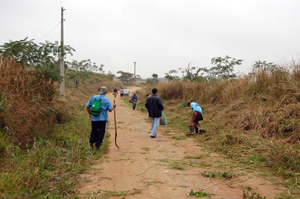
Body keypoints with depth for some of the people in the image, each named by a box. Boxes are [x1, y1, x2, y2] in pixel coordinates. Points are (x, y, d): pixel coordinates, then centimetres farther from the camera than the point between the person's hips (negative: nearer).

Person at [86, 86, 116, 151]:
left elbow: (87, 106, 7)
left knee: (94, 131, 18)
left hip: (94, 118, 4)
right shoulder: (106, 99, -9)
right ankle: (97, 146, 5)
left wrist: (90, 114, 20)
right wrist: (113, 106, 13)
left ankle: (91, 143, 16)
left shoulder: (93, 97, 3)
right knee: (101, 133, 5)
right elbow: (110, 110, -7)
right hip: (103, 119, -4)